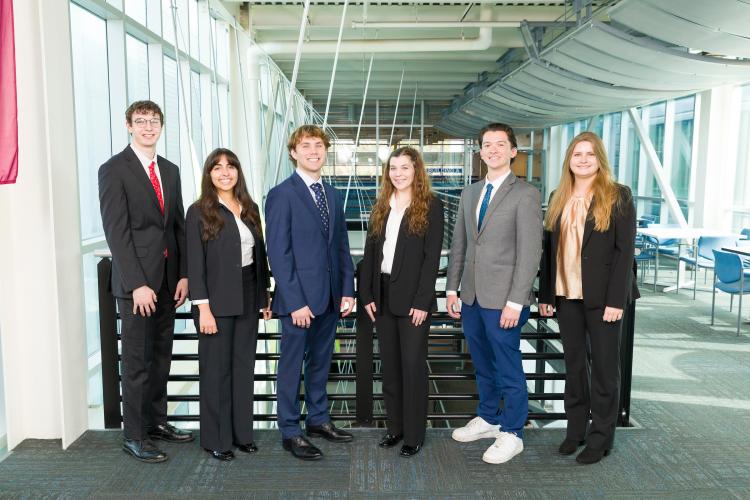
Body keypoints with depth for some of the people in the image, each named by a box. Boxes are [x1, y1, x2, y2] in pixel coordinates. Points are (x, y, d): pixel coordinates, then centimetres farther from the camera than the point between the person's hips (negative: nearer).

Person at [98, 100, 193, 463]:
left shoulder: (170, 170, 13)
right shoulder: (114, 170, -5)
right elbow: (116, 232, -12)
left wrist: (183, 274, 4)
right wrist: (137, 284, -17)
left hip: (168, 279, 6)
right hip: (136, 281, -6)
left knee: (161, 356, 14)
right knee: (137, 361, 1)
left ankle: (156, 421, 27)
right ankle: (134, 435, 14)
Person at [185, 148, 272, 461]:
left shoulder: (250, 209, 9)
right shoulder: (199, 212, -6)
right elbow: (195, 264, -10)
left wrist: (264, 295, 10)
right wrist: (203, 308, -15)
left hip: (248, 297, 5)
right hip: (217, 300, -5)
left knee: (244, 365, 12)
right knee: (217, 369, 5)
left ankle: (241, 432, 25)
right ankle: (216, 439, 19)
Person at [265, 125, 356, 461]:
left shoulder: (332, 195, 12)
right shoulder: (281, 195, -9)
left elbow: (341, 246, 12)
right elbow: (278, 253, -13)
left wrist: (347, 290, 4)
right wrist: (295, 302, -17)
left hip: (330, 297, 6)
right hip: (299, 298, -6)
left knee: (320, 362, 17)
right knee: (292, 365, 6)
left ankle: (318, 419, 33)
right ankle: (290, 433, 19)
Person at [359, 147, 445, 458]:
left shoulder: (431, 206, -4)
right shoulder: (381, 207, 11)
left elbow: (432, 257, -10)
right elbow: (370, 253, 10)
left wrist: (422, 301, -15)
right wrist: (366, 294, 2)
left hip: (412, 296, -5)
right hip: (383, 294, 5)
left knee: (412, 364, 2)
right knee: (389, 364, 11)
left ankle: (414, 434, 13)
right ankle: (395, 427, 24)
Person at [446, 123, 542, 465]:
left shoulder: (525, 194, -8)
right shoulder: (469, 193, 13)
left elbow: (530, 252, -13)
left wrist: (515, 302, -16)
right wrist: (452, 288, 9)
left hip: (503, 299, -6)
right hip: (472, 296, 6)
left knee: (507, 367, 5)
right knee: (482, 365, 19)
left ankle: (511, 434, 21)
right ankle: (488, 418, 36)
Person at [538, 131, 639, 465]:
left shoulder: (618, 196, -4)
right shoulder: (559, 198, 10)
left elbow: (625, 250, -9)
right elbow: (549, 248, 10)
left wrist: (616, 300, -16)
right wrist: (545, 294, 7)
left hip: (602, 296, -4)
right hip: (567, 295, 5)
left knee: (604, 366, 6)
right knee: (573, 364, 12)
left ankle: (601, 437, 17)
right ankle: (575, 429, 25)